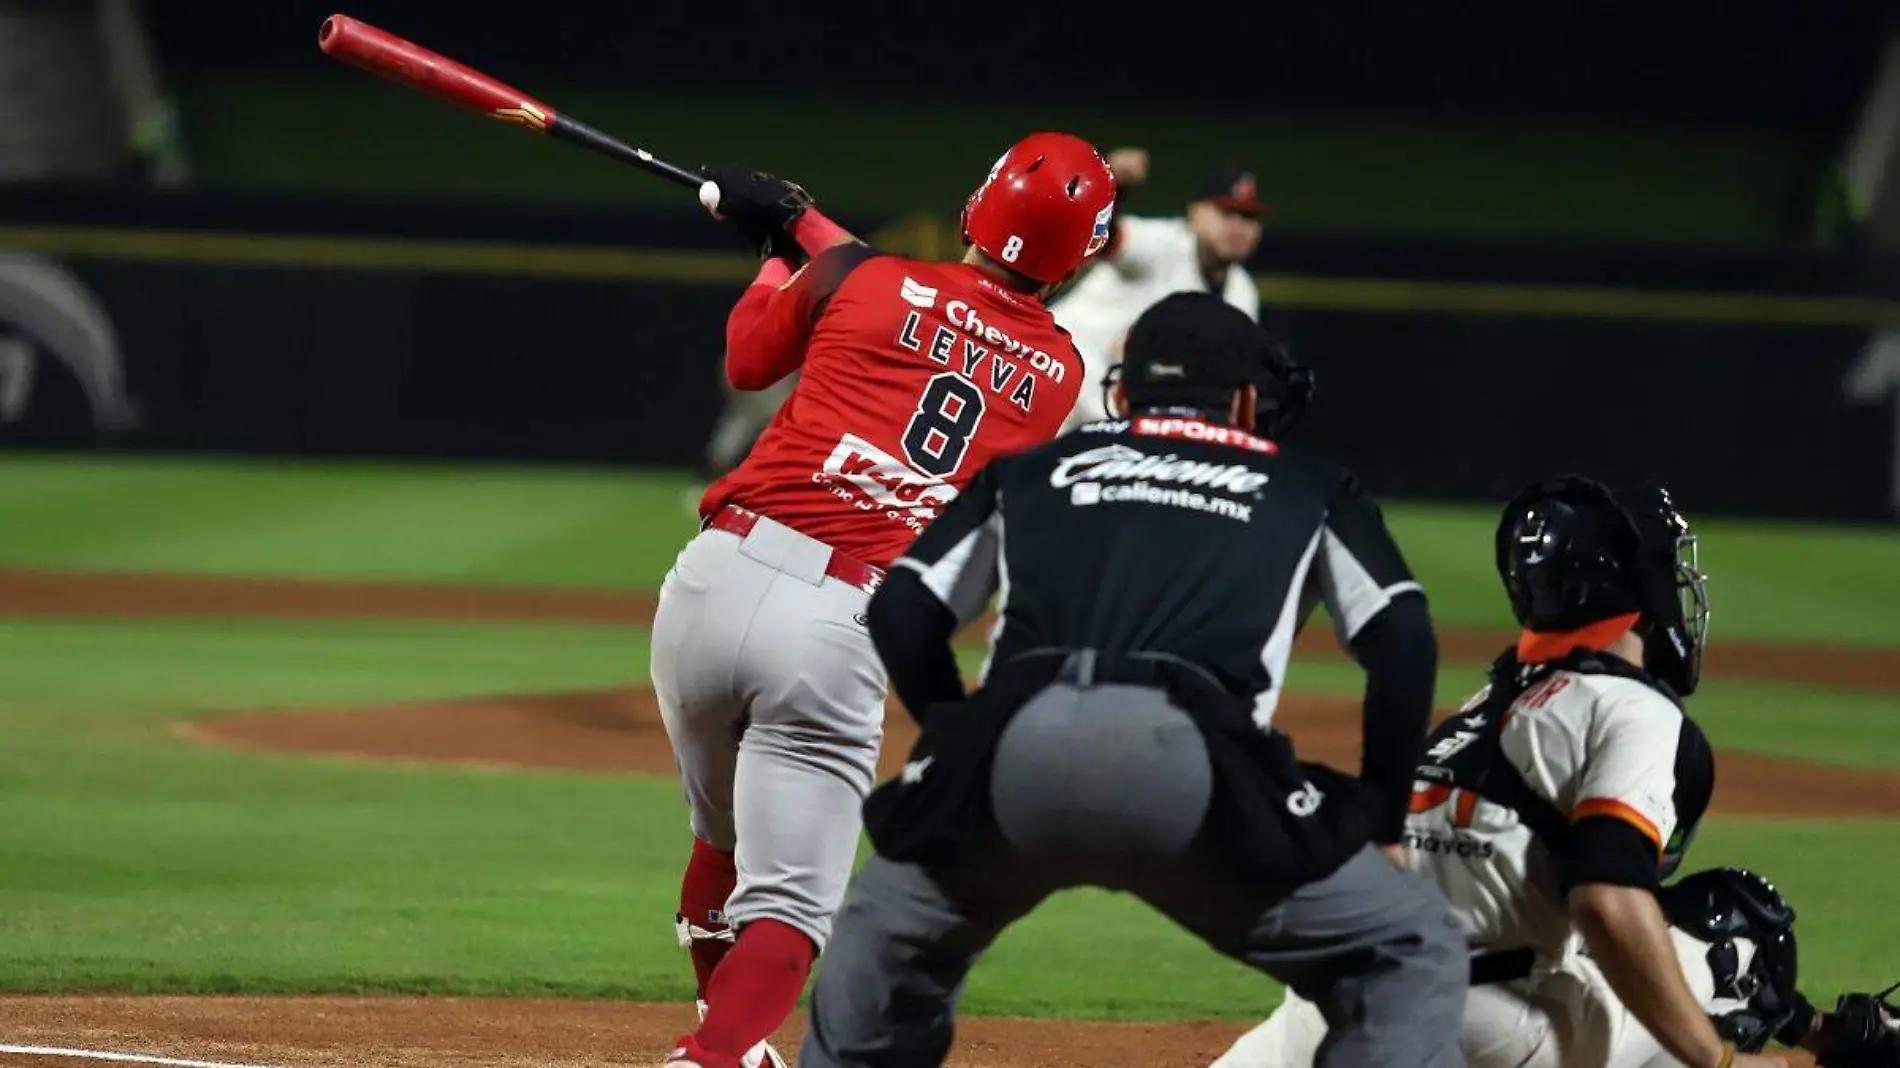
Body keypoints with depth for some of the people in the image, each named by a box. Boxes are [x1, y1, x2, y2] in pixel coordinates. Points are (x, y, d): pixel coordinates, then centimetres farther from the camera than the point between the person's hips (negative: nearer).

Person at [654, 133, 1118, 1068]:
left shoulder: (859, 280, 4)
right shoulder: (1056, 377, 10)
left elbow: (747, 360, 23)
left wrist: (780, 244, 39)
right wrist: (810, 233, 34)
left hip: (719, 575, 2)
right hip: (843, 630, -2)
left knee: (724, 840, 26)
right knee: (787, 908, 0)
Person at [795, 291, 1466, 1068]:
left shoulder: (1033, 468, 33)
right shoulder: (1308, 488, 29)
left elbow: (901, 614, 25)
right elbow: (1403, 640, 17)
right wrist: (1380, 814, 25)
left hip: (1019, 749, 3)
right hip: (1190, 763, -3)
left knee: (888, 937, 33)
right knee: (1409, 956, 13)